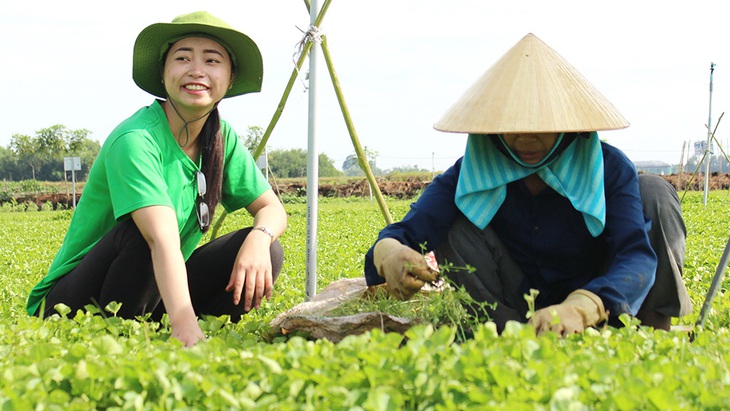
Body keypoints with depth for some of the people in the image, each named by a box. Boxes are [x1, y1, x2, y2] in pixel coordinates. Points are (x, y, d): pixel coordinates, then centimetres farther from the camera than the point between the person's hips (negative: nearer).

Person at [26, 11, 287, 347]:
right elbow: (163, 241, -37)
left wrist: (260, 236, -22)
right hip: (74, 304, -6)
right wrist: (184, 324, -51)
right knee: (143, 232, -35)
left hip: (158, 292, 6)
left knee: (266, 252, -13)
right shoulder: (135, 141, -23)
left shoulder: (222, 139, 0)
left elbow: (272, 208, 3)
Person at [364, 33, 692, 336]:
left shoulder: (608, 169, -16)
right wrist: (390, 253, -50)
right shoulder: (474, 172, -10)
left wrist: (580, 308, -54)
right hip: (518, 313, 1)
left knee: (653, 190, -19)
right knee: (457, 231, -23)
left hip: (600, 313, -1)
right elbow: (408, 231, -21)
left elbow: (637, 255, -32)